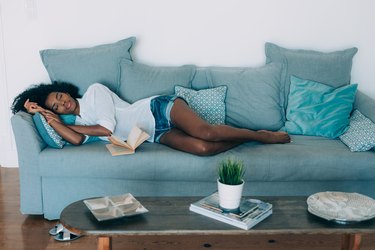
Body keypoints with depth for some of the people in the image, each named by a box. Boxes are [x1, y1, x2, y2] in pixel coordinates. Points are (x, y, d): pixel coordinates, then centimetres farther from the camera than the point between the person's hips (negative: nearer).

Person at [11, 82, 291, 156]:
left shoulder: (94, 91, -1)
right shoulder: (78, 122, 13)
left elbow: (108, 127, -14)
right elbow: (76, 139, -13)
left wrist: (72, 125, -1)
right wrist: (49, 117, -9)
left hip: (159, 108, -3)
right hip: (157, 135, 4)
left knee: (206, 133, -28)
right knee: (203, 148, -22)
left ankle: (263, 134, -6)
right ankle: (251, 137, 0)